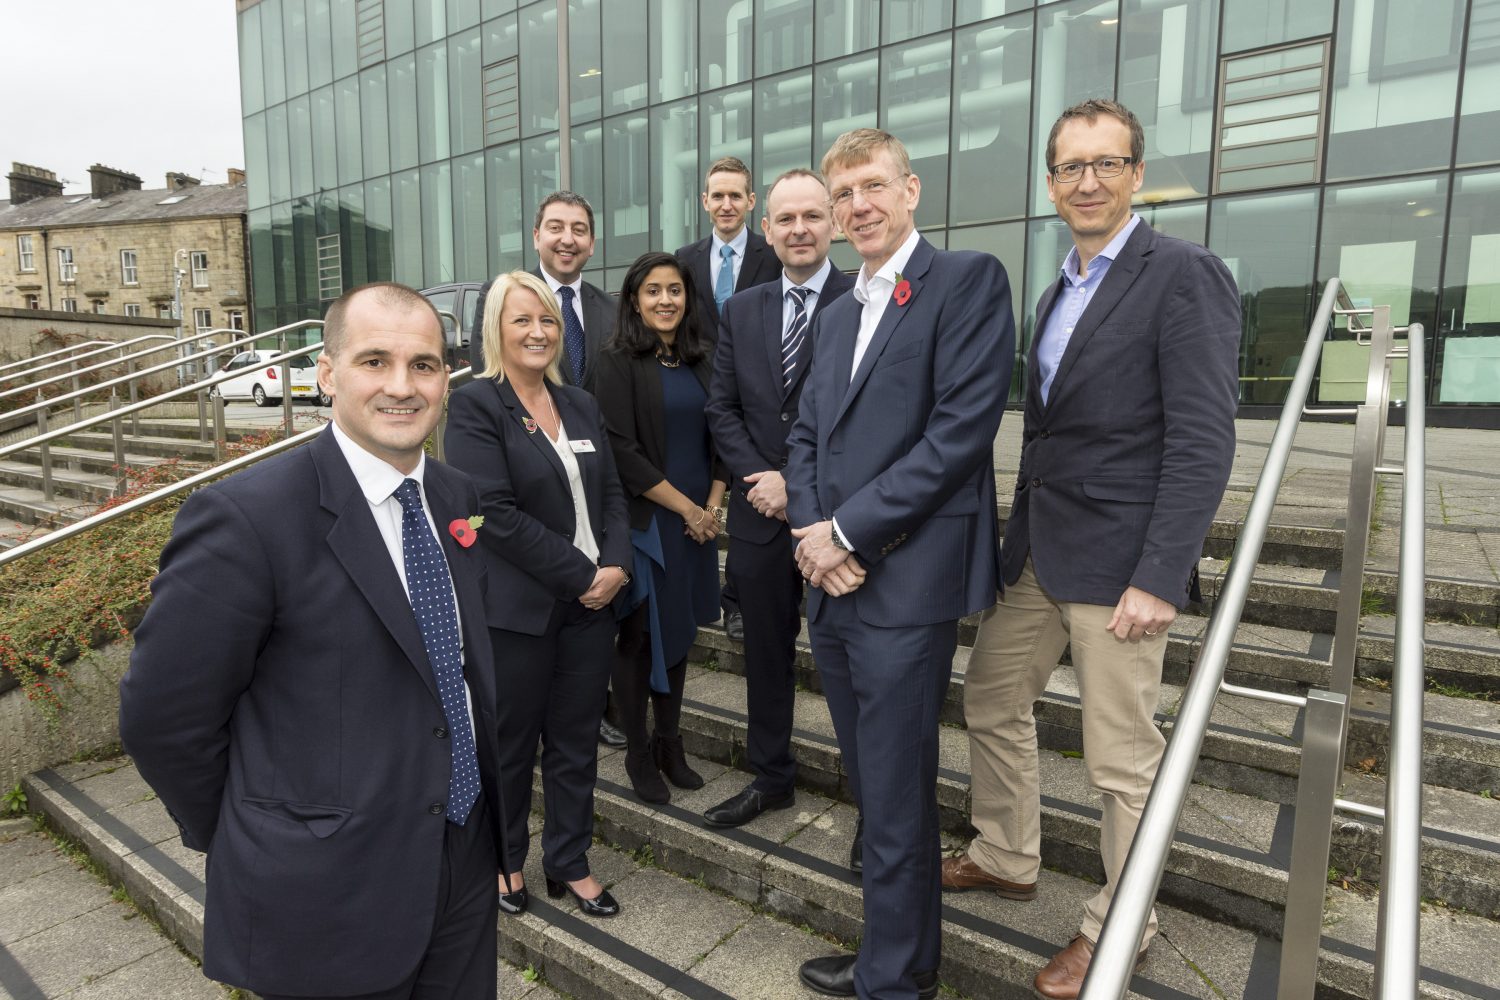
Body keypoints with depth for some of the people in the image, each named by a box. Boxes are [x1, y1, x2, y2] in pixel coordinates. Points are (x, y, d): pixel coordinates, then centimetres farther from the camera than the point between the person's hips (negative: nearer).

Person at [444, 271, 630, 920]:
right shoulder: (475, 406, -8)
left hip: (591, 602, 5)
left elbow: (612, 493, 11)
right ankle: (506, 860, 36)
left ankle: (569, 862, 34)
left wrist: (617, 564, -7)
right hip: (516, 610, -5)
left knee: (576, 743, 15)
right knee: (511, 744, 12)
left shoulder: (581, 405, 11)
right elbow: (496, 513, -17)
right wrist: (580, 575, -15)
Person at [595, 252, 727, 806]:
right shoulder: (618, 363, -6)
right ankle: (638, 752, 21)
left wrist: (712, 505, -3)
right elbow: (622, 451, -13)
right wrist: (686, 508, -12)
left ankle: (669, 742, 28)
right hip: (645, 521, -5)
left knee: (680, 630, 12)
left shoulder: (700, 361, 10)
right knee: (641, 636, 4)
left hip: (699, 520, 5)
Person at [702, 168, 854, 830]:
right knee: (766, 653, 16)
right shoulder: (740, 311, 9)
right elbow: (723, 409, 7)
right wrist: (758, 477, -8)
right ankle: (770, 779, 36)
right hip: (761, 514, 5)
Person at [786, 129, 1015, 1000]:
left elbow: (963, 428, -16)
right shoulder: (835, 315, 18)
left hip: (907, 584, -7)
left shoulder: (969, 280, -5)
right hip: (832, 588, 8)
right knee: (876, 789, 19)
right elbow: (806, 437, 16)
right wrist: (811, 533, -3)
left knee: (896, 800, 4)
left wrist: (847, 531, -15)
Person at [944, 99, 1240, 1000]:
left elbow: (1204, 441, -16)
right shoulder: (1060, 292, 15)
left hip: (1118, 560, -8)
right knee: (991, 701, 17)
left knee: (1123, 757, 6)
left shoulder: (1184, 275, -10)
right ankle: (1006, 859, 39)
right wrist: (1021, 539, 13)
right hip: (1036, 552, 8)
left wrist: (1159, 579, -21)